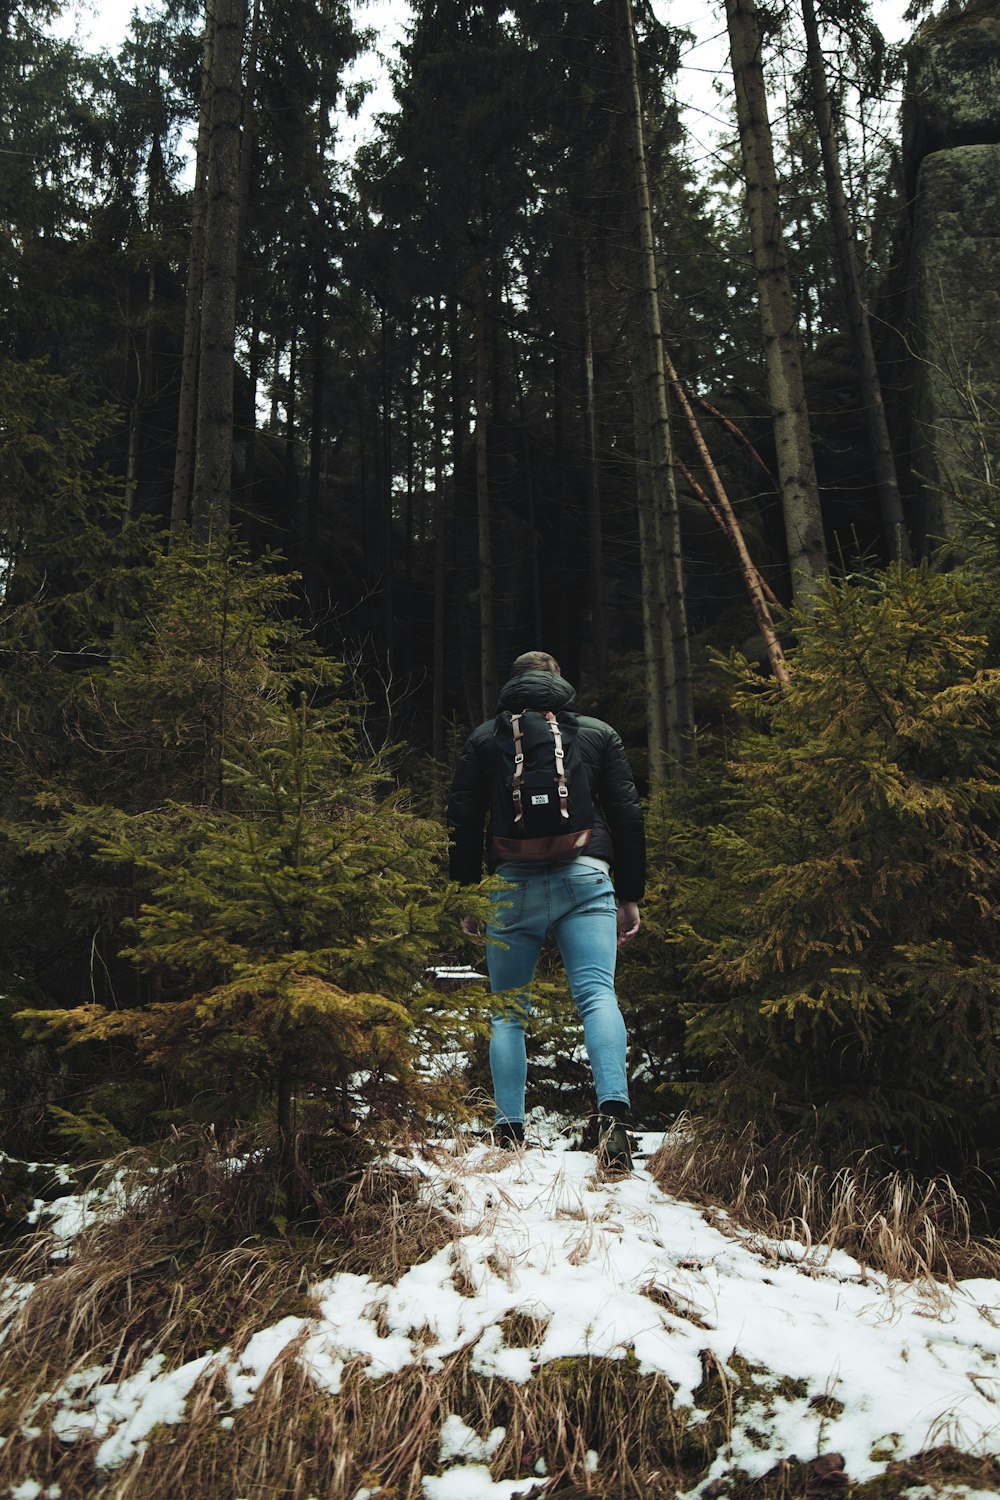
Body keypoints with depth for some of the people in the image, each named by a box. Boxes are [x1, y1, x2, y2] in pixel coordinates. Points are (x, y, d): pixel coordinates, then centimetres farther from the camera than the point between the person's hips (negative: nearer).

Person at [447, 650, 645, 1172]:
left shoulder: (485, 737, 14)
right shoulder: (598, 732, 15)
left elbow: (463, 822, 9)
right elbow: (628, 816, 10)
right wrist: (630, 897, 13)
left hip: (513, 883, 0)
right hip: (585, 878, 0)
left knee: (508, 1010, 10)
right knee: (598, 994, -7)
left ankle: (510, 1130, 6)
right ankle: (613, 1111, -27)